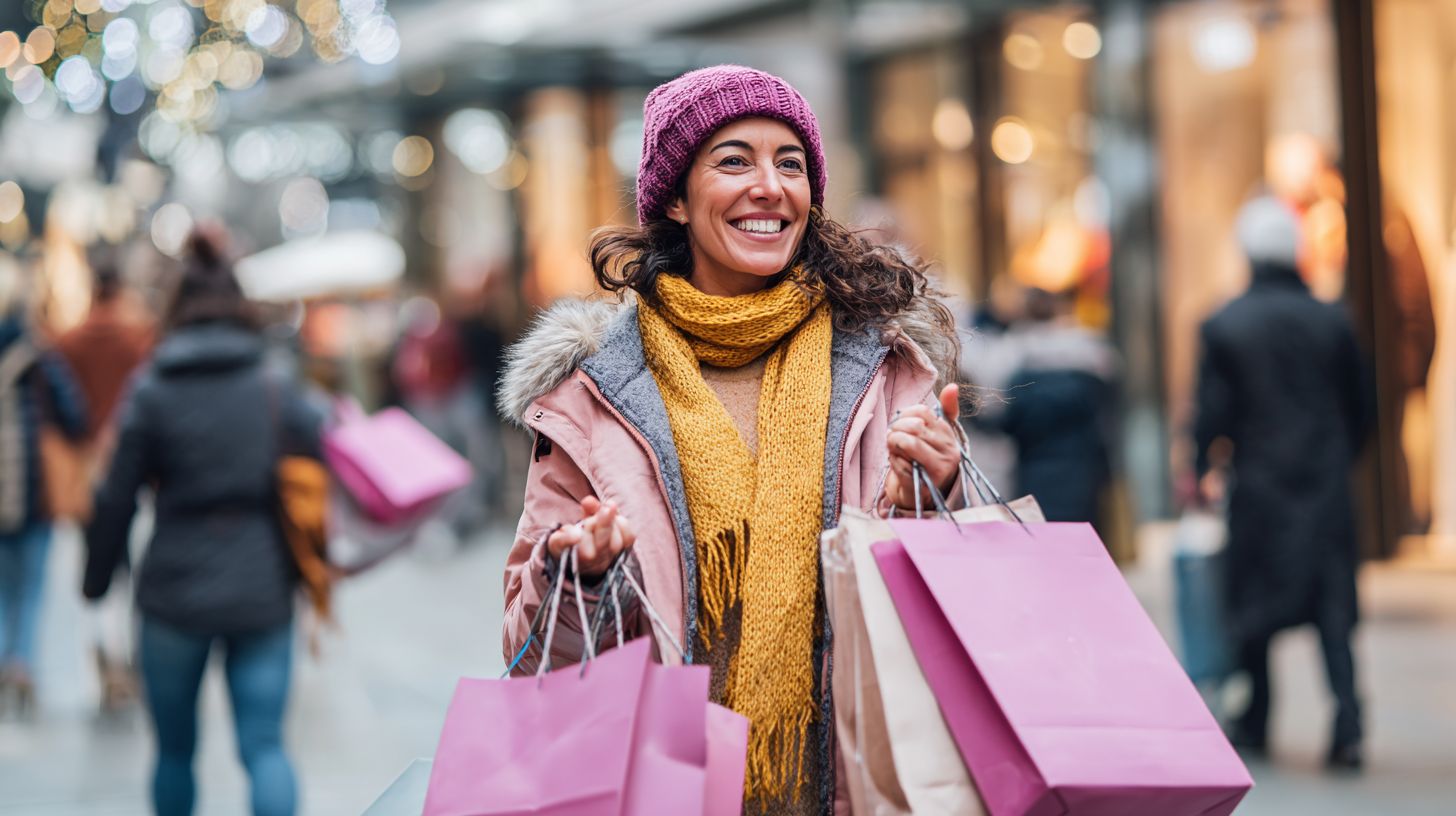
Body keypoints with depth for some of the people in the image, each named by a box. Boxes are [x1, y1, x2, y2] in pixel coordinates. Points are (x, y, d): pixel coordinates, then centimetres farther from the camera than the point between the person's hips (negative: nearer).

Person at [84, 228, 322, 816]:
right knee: (264, 744, 0)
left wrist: (96, 580, 10)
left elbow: (116, 499, -2)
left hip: (175, 595, -1)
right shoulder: (282, 397, 2)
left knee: (174, 748, 14)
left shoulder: (150, 397, -2)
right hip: (263, 592, 1)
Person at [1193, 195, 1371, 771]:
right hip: (1327, 485, 1)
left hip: (1259, 485, -1)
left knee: (1254, 603, 12)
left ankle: (1255, 724, 20)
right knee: (1332, 605, 2)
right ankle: (1348, 727, -10)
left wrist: (1200, 471, 9)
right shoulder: (1333, 321, 0)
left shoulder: (1224, 326, -6)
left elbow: (1212, 413, -5)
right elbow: (1360, 406, 5)